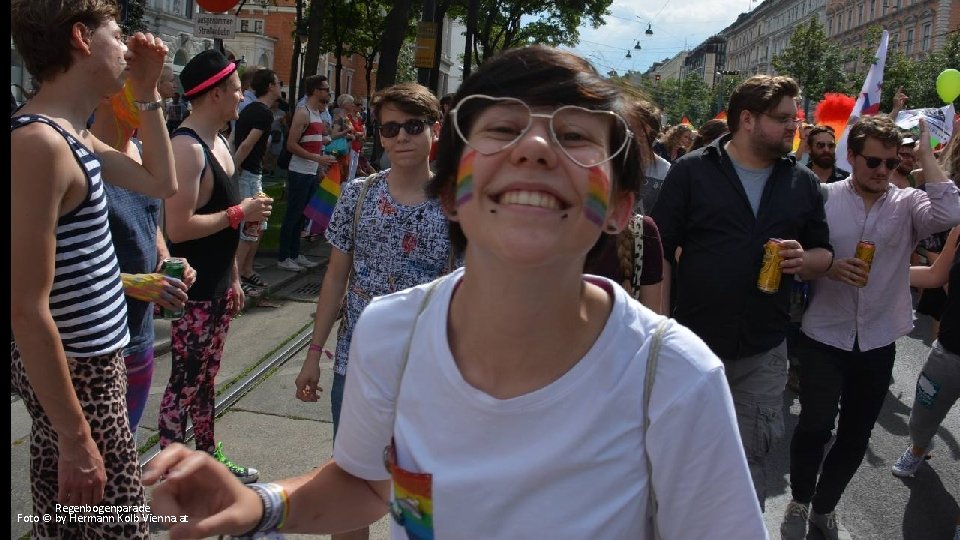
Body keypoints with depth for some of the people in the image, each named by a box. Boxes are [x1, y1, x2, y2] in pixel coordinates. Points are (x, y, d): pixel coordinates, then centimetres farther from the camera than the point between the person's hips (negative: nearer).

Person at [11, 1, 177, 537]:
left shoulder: (72, 134, 7)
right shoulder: (38, 142, -22)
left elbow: (162, 183, 20)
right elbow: (27, 308, -24)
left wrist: (148, 91, 11)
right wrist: (74, 438, -22)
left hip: (94, 357, 10)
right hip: (74, 370, -10)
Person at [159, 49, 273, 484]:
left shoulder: (217, 143, 11)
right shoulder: (187, 147, -20)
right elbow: (179, 228, -26)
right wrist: (240, 212, -17)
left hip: (218, 287, 9)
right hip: (193, 292, -9)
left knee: (206, 377, 19)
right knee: (185, 382, 0)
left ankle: (209, 457, 34)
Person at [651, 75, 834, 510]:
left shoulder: (803, 183, 6)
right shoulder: (692, 171, -5)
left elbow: (823, 253, 13)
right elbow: (661, 251, -7)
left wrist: (805, 261, -11)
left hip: (764, 354, 3)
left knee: (751, 459, 13)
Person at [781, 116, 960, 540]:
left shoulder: (907, 204, -3)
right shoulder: (825, 197, -5)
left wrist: (925, 153, -16)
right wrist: (830, 267, -22)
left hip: (878, 342, 3)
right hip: (824, 336, -2)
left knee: (856, 435, 14)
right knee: (814, 426, 0)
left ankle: (824, 506, 36)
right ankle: (799, 501, 27)